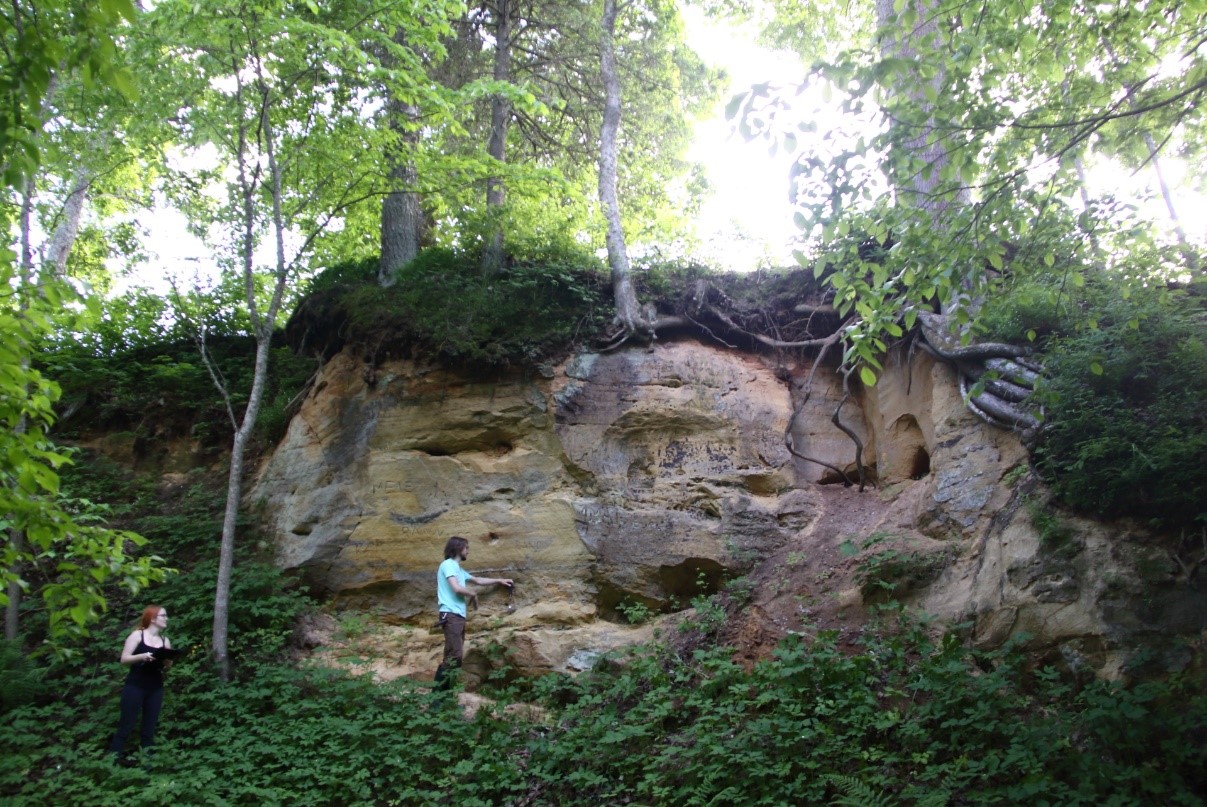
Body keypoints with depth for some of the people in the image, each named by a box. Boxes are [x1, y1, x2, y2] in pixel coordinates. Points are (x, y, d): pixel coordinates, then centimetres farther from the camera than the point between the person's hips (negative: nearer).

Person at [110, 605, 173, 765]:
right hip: (135, 686, -4)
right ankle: (114, 756, 3)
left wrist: (168, 661, -10)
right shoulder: (137, 635, -2)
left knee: (150, 725, 4)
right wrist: (142, 656, -23)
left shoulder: (165, 640, 10)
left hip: (155, 689, 4)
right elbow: (124, 659, -7)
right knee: (127, 723, -3)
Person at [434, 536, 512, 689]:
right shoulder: (448, 565, -5)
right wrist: (473, 595, 2)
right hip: (451, 615, -10)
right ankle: (438, 689, -17)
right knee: (455, 655, -17)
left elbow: (477, 580, 36)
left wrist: (499, 580, 36)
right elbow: (457, 588, -17)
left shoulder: (457, 568, 24)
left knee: (454, 655, 5)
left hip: (458, 616, 10)